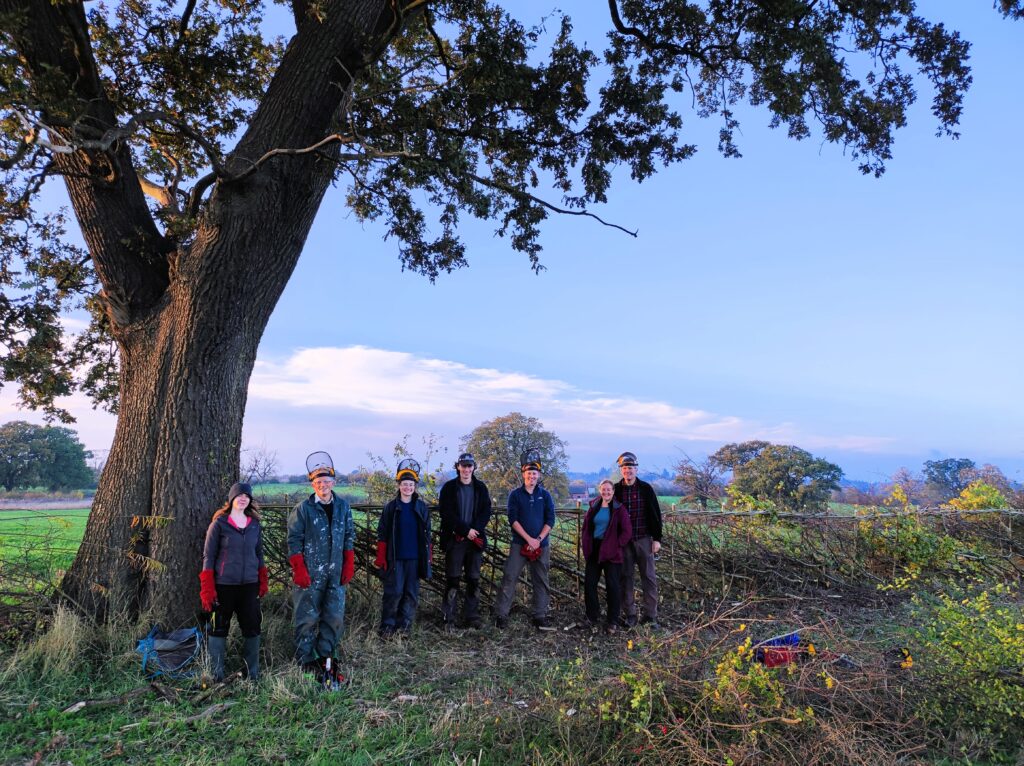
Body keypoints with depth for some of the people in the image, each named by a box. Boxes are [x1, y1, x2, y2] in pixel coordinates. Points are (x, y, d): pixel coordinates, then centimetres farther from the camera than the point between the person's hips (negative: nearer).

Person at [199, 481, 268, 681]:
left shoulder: (255, 524, 9)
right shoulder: (219, 523, -3)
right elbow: (208, 556, -3)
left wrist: (263, 581, 11)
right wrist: (207, 588, -8)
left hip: (250, 585, 4)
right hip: (224, 584, -3)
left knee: (252, 626, 6)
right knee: (219, 627, 3)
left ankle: (253, 672, 18)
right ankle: (216, 673, 15)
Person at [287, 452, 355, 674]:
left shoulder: (343, 506, 6)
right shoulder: (303, 509, -6)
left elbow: (349, 537, 11)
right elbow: (294, 541, -6)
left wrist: (349, 565, 6)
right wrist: (299, 570, -11)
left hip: (336, 574, 4)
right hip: (310, 574, -4)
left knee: (335, 616, 9)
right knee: (308, 617, 3)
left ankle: (325, 654, 26)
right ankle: (305, 659, 18)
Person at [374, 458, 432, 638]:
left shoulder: (421, 507, 6)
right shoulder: (391, 507, 1)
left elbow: (427, 533, 11)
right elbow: (382, 533, 1)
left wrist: (428, 555, 6)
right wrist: (381, 556, -4)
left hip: (415, 557, 2)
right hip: (395, 557, -2)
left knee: (412, 593, 6)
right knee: (394, 592, -4)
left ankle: (404, 624, 17)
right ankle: (387, 626, 8)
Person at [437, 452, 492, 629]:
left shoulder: (481, 488, 9)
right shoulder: (449, 487, 1)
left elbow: (486, 512, 5)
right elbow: (446, 513, -6)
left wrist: (474, 530, -11)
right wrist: (466, 530, -12)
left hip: (475, 539, 3)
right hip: (454, 540, -3)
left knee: (474, 579, 7)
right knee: (452, 579, -2)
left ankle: (472, 616, 15)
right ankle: (448, 618, 4)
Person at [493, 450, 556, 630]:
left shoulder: (545, 495, 6)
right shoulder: (515, 495, 2)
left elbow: (550, 520, 2)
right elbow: (513, 519, -6)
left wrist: (539, 539, -11)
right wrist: (529, 539, -14)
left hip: (542, 545, 2)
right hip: (519, 544, -2)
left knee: (541, 581, 6)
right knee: (510, 578, -6)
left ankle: (540, 616, 15)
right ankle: (501, 615, 0)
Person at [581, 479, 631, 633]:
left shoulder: (619, 509, -5)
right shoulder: (594, 508, 8)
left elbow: (627, 531, -8)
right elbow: (586, 528, 15)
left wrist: (617, 545, -11)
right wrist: (586, 545, 4)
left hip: (611, 553, -5)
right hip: (594, 551, 5)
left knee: (613, 586, -1)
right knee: (589, 583, 6)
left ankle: (613, 622, 9)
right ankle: (593, 616, 22)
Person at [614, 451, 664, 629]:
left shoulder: (645, 488, -1)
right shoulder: (616, 489, 3)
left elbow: (656, 514, 1)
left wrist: (657, 539, -3)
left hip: (644, 539, -1)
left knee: (648, 577, 2)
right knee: (626, 577, 5)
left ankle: (651, 615, 9)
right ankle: (630, 614, 14)